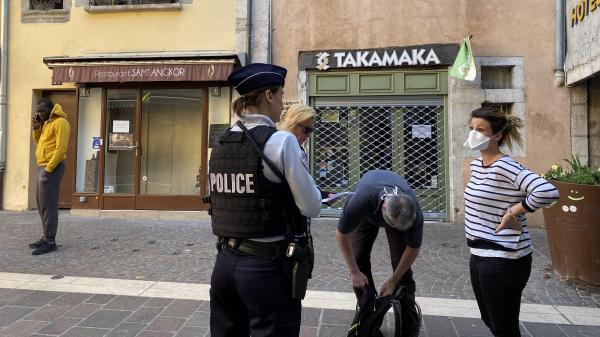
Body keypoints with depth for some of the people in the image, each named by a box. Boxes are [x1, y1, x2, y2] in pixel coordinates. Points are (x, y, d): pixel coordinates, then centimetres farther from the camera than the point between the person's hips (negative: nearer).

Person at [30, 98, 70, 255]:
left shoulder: (60, 122, -11)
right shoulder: (47, 123, 19)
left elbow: (60, 149, -19)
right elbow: (39, 144, 22)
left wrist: (48, 169, -20)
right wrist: (36, 128, 8)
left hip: (52, 167, -10)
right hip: (43, 167, 10)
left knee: (48, 204, -9)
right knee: (41, 203, 14)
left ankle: (50, 242, -4)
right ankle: (46, 237, 23)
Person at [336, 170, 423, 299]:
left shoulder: (414, 212, -38)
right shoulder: (361, 201, -44)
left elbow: (413, 249, -21)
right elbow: (341, 234, -27)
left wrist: (392, 281, -16)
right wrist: (354, 272, -22)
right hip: (367, 213, 0)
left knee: (401, 261, -12)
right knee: (358, 257, -8)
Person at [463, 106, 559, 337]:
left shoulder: (505, 167, -19)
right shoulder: (475, 165, 7)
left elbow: (548, 192, -32)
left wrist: (513, 212, -21)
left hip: (503, 259, -8)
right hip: (478, 255, 9)